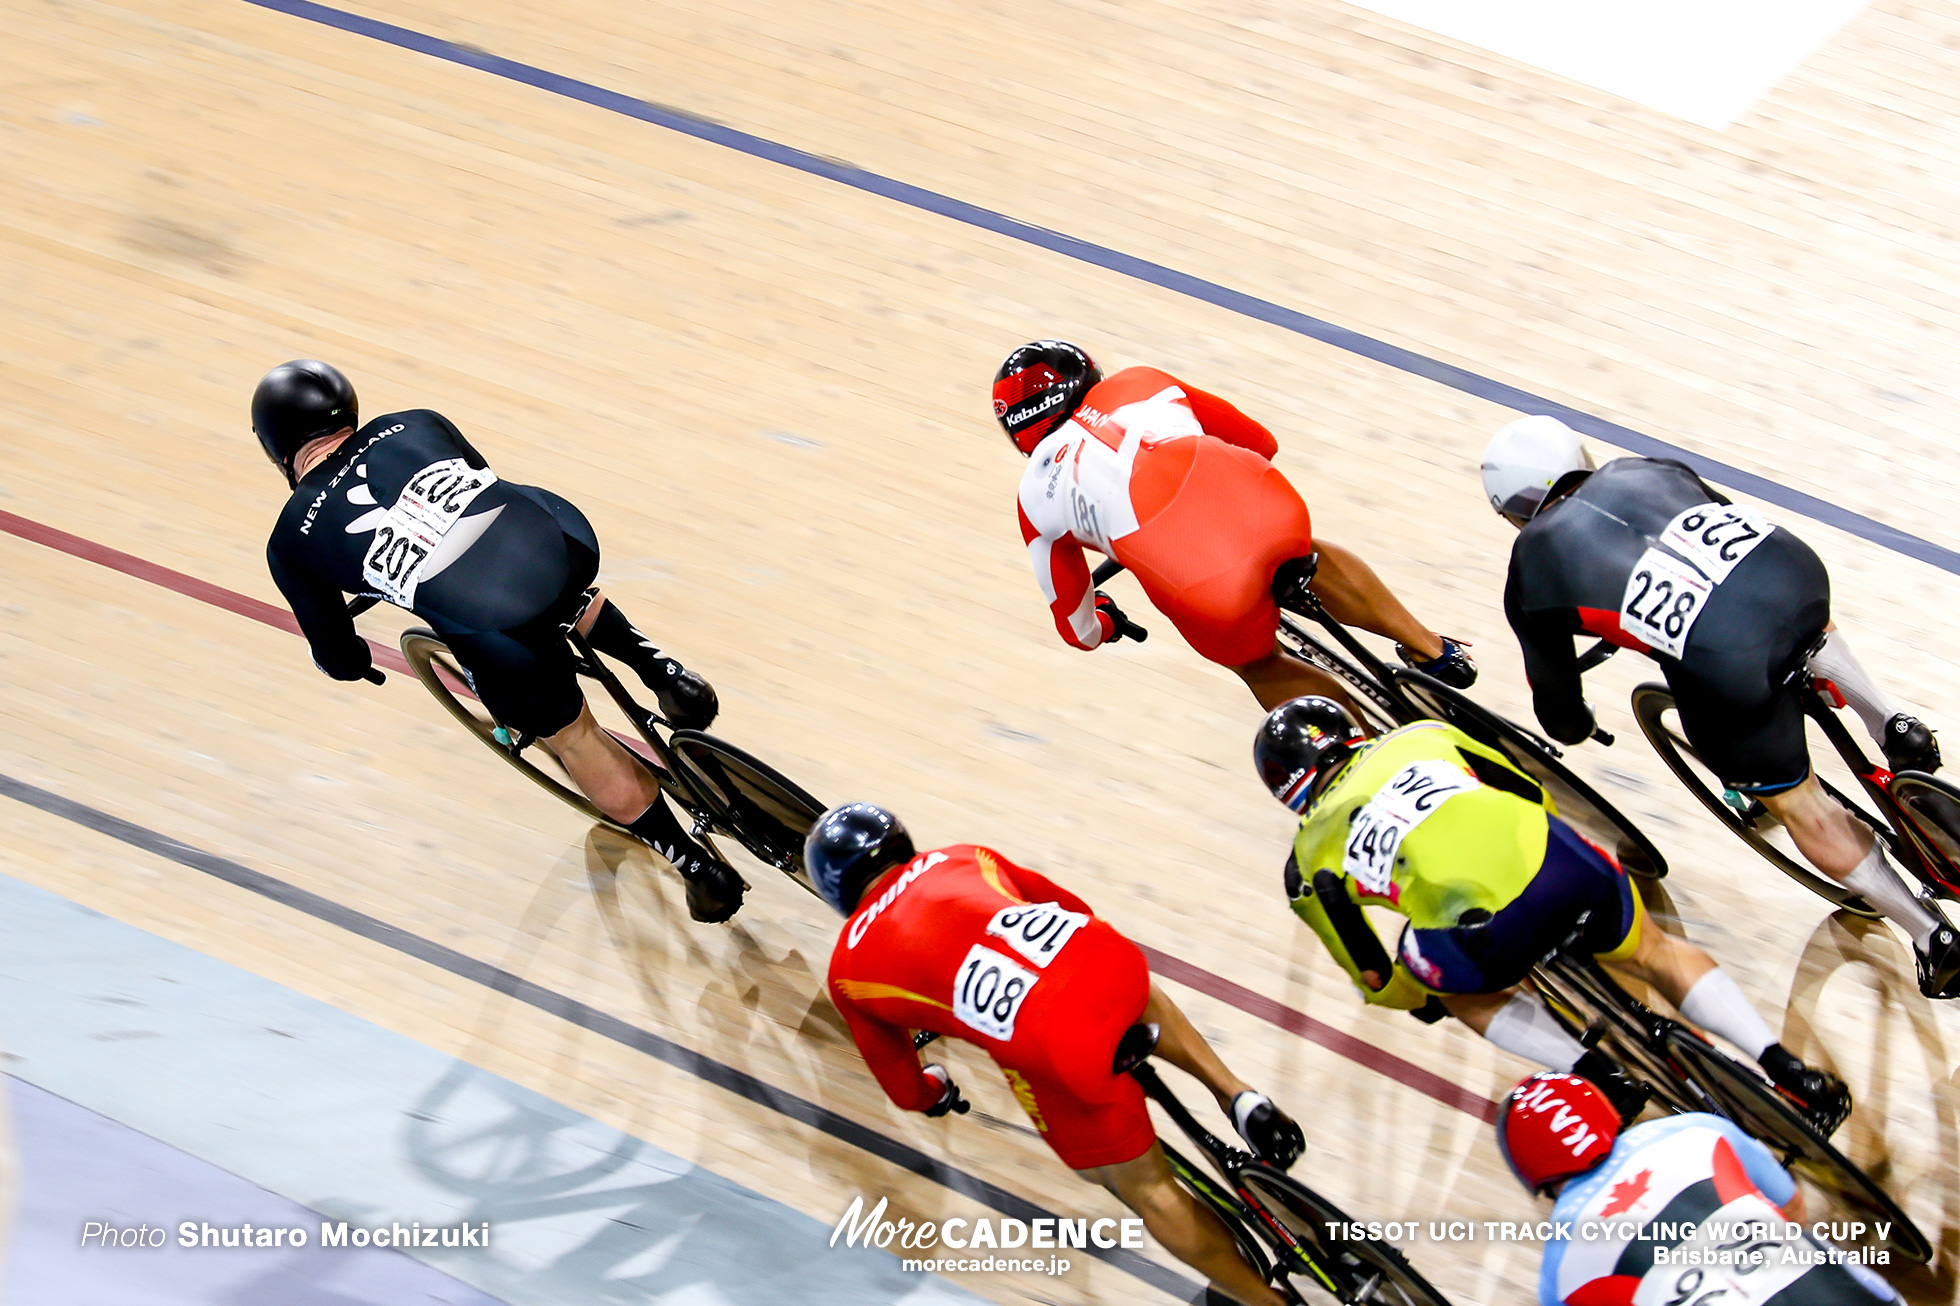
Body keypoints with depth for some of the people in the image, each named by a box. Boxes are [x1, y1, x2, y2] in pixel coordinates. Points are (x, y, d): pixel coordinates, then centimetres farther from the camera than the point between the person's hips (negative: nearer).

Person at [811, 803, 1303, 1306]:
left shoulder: (848, 972, 23)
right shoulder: (960, 858, 29)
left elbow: (904, 1089, 33)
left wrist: (935, 1093, 57)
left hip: (1055, 1051, -4)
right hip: (1107, 957, 4)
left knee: (1145, 1188, 19)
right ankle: (1235, 1093, 29)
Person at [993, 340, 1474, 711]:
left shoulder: (1037, 496, 24)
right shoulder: (1136, 383, 28)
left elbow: (1078, 629, 33)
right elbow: (1261, 441, 39)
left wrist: (1103, 625, 57)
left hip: (1208, 599, -2)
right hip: (1270, 509, 2)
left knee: (1259, 666, 32)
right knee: (1307, 558, 40)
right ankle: (1432, 651, 46)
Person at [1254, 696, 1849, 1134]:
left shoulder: (1310, 863, 24)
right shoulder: (1421, 735, 32)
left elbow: (1376, 981, 30)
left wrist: (1420, 998, 52)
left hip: (1488, 932, -3)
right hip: (1556, 858, 3)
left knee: (1460, 987, 31)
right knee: (1652, 951, 31)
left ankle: (1600, 1077, 13)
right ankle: (1787, 1069, 23)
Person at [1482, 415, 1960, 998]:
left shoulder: (1533, 572, 15)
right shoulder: (1643, 468, 27)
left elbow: (1561, 715, 25)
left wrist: (1573, 724, 50)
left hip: (1729, 667, -5)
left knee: (1801, 808, 18)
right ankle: (1895, 727, 29)